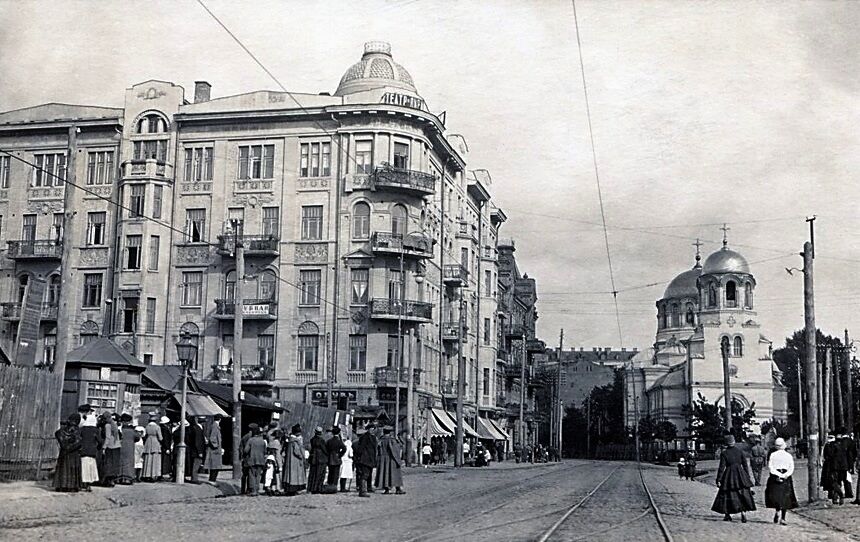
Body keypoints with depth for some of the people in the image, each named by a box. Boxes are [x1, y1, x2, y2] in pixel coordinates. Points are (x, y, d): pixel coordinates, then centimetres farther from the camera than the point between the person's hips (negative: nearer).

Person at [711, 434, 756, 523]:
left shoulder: (724, 453, -7)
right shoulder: (739, 451, 1)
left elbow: (721, 467, -8)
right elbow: (745, 464, 5)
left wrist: (718, 480, -5)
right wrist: (747, 476, 14)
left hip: (729, 475, -2)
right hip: (740, 474, 2)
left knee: (727, 494, 10)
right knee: (743, 494, 6)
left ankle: (728, 514, 13)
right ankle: (743, 513, -4)